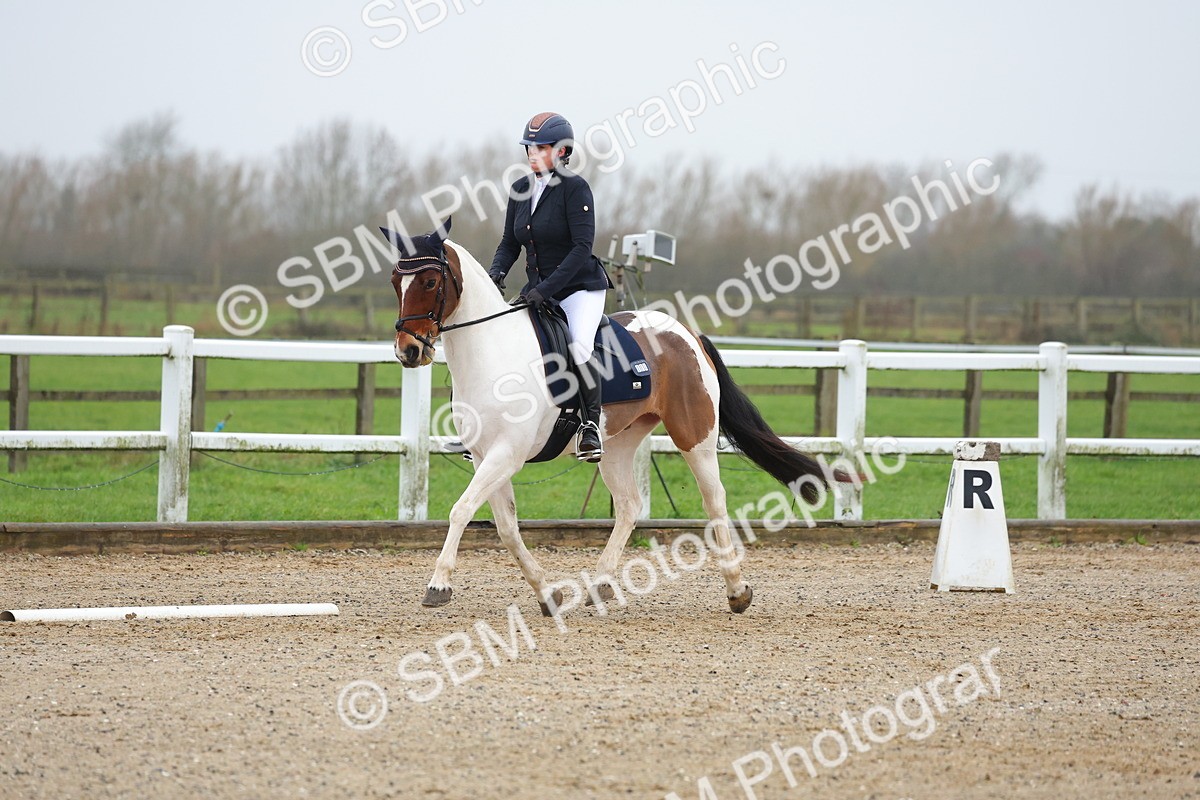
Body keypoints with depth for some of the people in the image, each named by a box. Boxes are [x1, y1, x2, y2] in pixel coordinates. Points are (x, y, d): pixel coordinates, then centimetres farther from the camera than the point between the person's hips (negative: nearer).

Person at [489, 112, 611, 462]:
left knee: (579, 344, -30)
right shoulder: (520, 190, 6)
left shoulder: (575, 188, -14)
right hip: (538, 292, 7)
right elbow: (510, 243, 12)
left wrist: (547, 288, -27)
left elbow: (582, 247, -20)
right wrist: (497, 271, -10)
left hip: (581, 287, -7)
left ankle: (591, 425, -19)